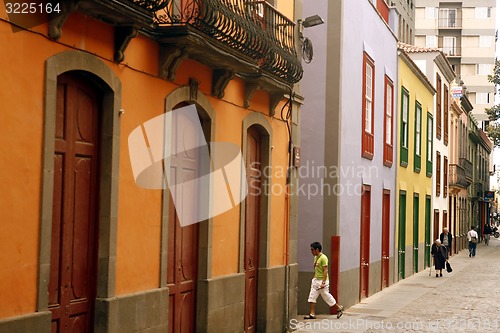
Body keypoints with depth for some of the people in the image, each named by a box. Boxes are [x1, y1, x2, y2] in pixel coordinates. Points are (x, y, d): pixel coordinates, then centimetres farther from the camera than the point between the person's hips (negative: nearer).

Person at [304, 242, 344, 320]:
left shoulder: (323, 258, -17)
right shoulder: (316, 257, 10)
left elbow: (325, 271, -21)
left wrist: (323, 282, -25)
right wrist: (314, 278, 18)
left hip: (322, 281, -9)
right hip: (316, 280, 9)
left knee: (327, 296, 2)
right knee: (312, 296, 3)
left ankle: (339, 308, 21)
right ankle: (312, 314, 5)